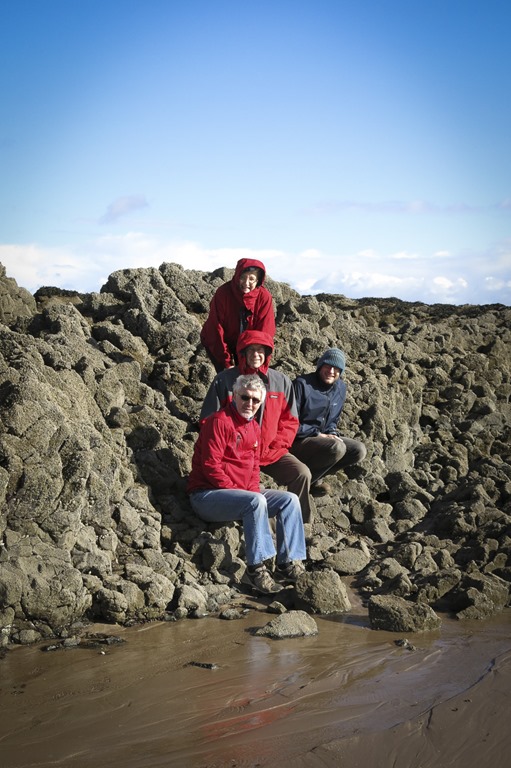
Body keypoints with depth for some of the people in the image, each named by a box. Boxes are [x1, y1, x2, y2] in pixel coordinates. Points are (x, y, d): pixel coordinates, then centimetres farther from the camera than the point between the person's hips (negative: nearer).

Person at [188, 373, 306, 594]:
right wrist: (244, 493, -18)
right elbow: (210, 466, -18)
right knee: (256, 502, -34)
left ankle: (288, 563, -11)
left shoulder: (254, 427, 15)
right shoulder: (219, 421, -12)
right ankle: (256, 568, -31)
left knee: (289, 500, -5)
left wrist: (254, 490, -2)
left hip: (245, 492, 9)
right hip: (207, 495, -9)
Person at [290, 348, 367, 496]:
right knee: (337, 448, -32)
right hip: (297, 441, -8)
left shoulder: (340, 388, 7)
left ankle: (315, 478, 0)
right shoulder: (302, 384, -16)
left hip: (322, 436, 8)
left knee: (359, 450, -8)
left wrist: (332, 434, -5)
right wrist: (317, 435, -20)